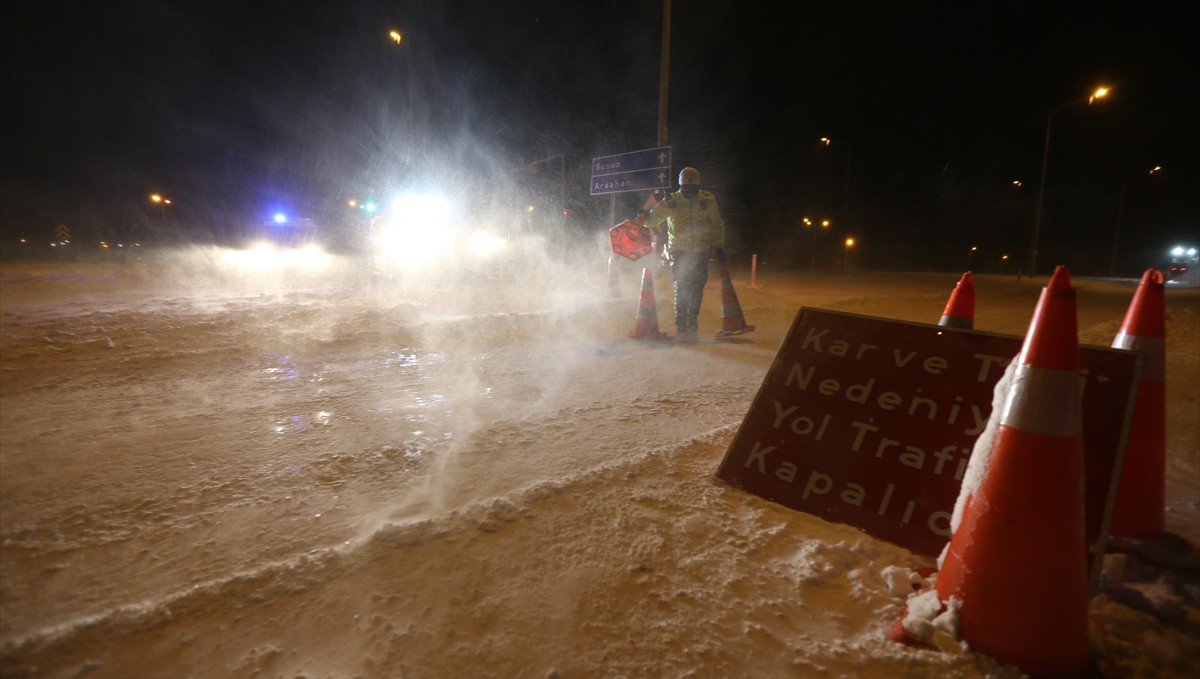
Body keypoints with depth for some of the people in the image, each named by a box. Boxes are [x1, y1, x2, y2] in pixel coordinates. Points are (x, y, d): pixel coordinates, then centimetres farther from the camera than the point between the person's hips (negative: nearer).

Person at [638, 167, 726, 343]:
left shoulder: (708, 200, 0)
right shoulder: (671, 201, -4)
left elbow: (717, 225, 9)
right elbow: (653, 219, -2)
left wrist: (719, 247, 3)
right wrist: (645, 215, -25)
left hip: (701, 252, 2)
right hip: (679, 251, -2)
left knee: (697, 288, 7)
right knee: (682, 288, -7)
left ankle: (692, 321, 28)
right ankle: (681, 328, -2)